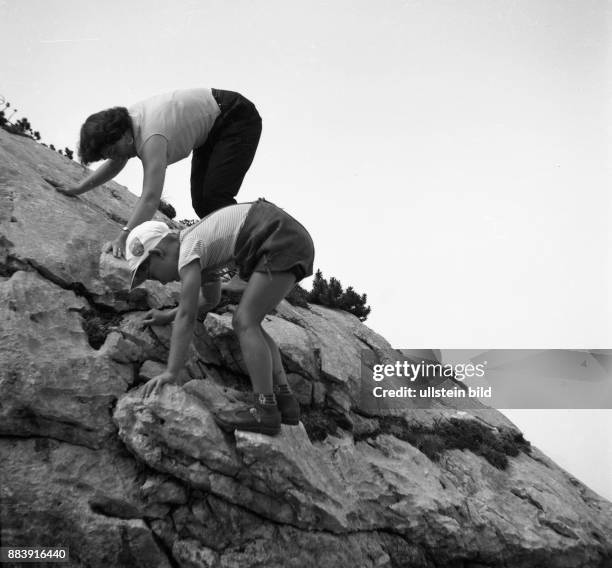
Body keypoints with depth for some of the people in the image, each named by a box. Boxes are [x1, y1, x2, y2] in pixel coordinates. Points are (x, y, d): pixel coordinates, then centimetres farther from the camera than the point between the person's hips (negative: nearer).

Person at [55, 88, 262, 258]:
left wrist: (123, 238, -47)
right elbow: (115, 165, 14)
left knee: (215, 197, -22)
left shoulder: (151, 137, -34)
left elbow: (150, 197, -42)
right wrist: (78, 188, 13)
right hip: (211, 132, 10)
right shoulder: (125, 121, -5)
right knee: (200, 201, 2)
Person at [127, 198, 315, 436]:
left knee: (244, 323, -11)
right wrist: (167, 316, 29)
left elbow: (186, 316, -17)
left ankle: (266, 411, -13)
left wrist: (170, 372, -17)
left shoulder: (188, 249, -10)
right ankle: (284, 399, 7)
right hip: (295, 239, 10)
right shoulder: (200, 249, 19)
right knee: (248, 323, 11)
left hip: (282, 242, -10)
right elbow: (210, 299, 35)